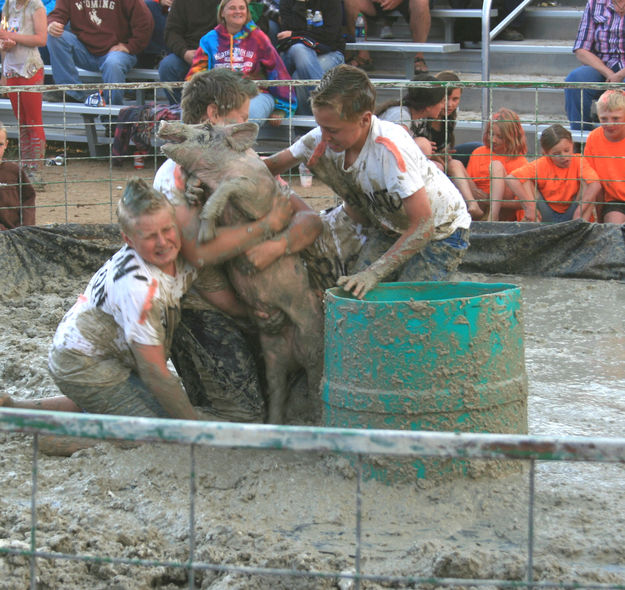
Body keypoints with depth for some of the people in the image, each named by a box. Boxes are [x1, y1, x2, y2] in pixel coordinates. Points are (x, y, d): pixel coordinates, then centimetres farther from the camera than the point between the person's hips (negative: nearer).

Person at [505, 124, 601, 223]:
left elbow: (596, 185, -26)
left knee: (586, 181, -19)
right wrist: (529, 206, -32)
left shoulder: (579, 162, -10)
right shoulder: (541, 165, -11)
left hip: (570, 216, 0)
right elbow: (510, 179, -23)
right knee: (526, 182, -16)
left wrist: (579, 212, -38)